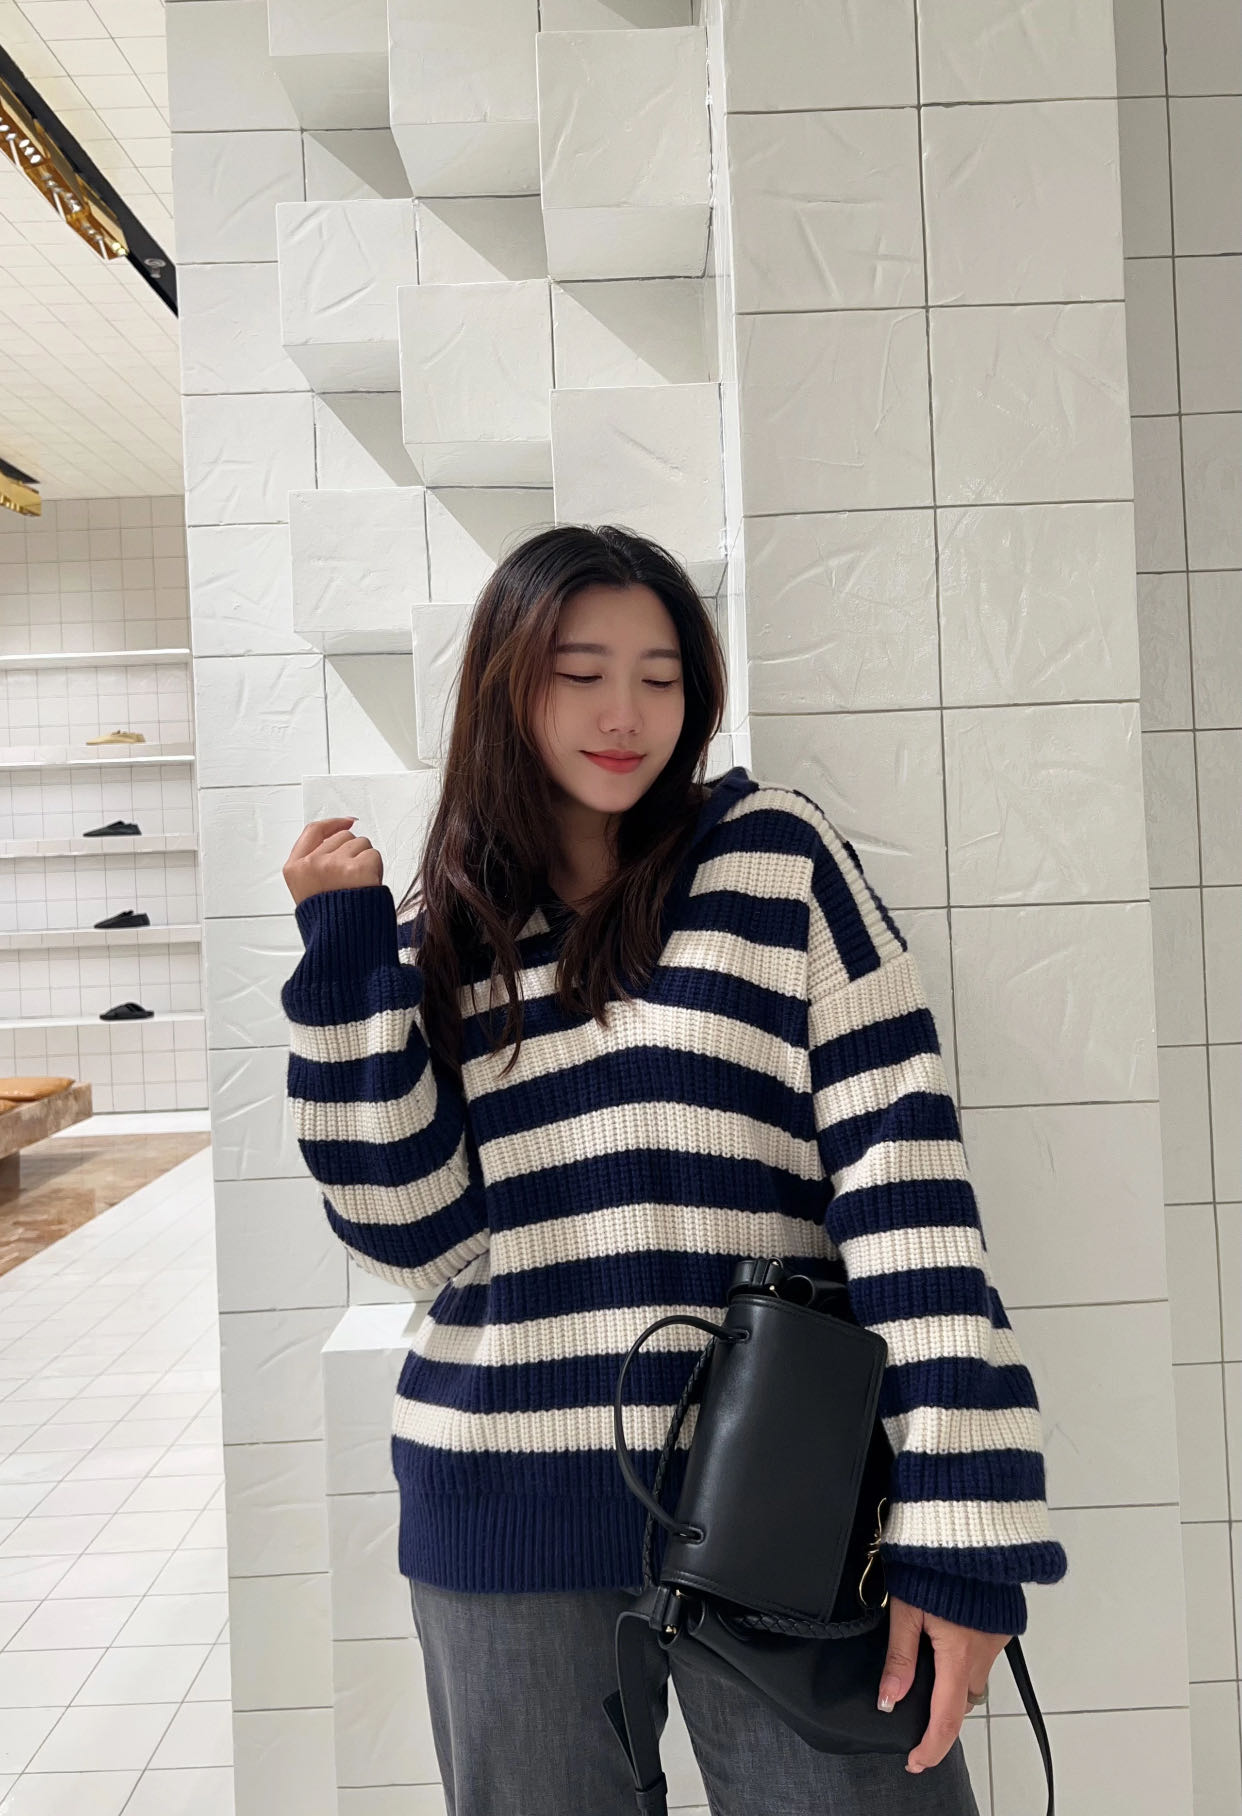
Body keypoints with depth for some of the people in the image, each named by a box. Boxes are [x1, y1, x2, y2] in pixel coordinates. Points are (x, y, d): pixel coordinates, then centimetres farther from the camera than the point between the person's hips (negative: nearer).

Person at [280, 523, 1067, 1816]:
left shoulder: (776, 860, -4)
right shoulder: (445, 934, 5)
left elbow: (899, 1165, -10)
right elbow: (413, 1232, -2)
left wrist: (957, 1520, -15)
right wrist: (346, 960, -8)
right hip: (507, 1514, 3)